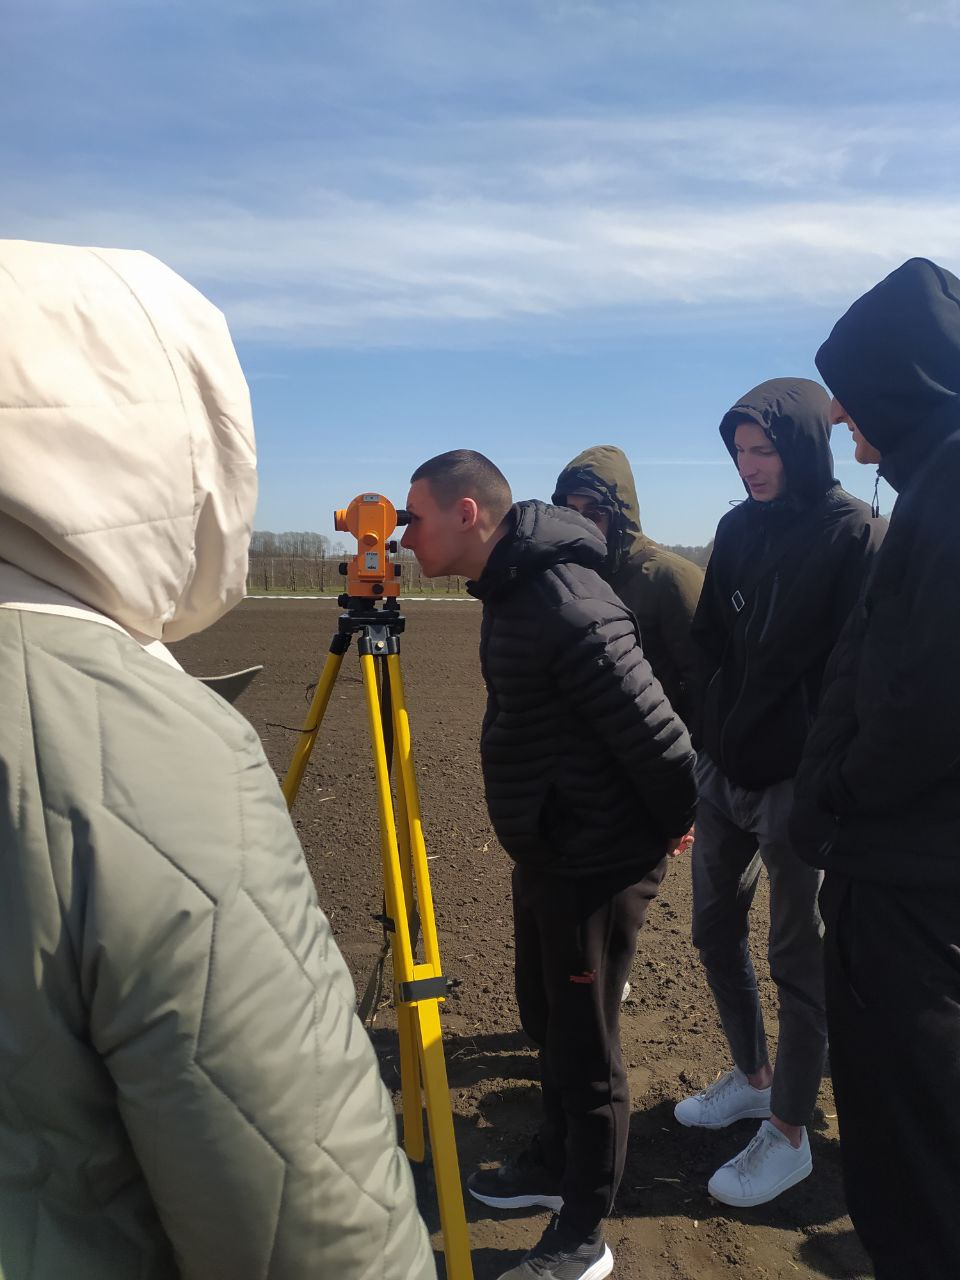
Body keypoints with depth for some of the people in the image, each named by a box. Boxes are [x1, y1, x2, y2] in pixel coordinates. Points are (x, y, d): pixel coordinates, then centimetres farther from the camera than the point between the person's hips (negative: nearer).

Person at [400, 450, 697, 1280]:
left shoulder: (567, 604, -26)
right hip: (545, 854, 10)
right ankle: (555, 1164, 47)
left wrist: (672, 822, -8)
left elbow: (649, 726, -24)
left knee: (584, 1048, 7)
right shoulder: (511, 590, 6)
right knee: (546, 1020, 24)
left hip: (598, 865, -10)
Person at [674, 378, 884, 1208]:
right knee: (715, 929, 17)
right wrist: (703, 744, 7)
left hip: (797, 779, -7)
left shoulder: (854, 533, -11)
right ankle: (752, 1079, 39)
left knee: (799, 955, 6)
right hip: (723, 767, 7)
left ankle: (789, 1135, 24)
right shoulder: (738, 528, 7)